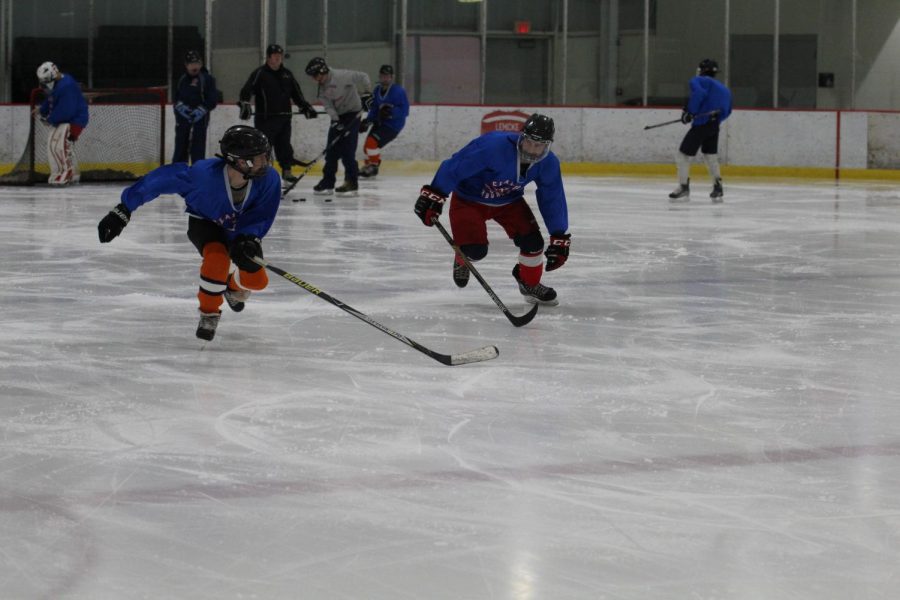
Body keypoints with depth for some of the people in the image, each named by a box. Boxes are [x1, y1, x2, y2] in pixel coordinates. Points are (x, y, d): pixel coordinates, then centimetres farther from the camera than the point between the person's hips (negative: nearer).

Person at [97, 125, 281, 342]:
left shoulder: (269, 179, -31)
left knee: (256, 279, -6)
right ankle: (208, 313, -9)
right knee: (218, 257, -33)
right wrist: (124, 210, -26)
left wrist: (248, 241, -38)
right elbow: (162, 179, -30)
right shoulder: (206, 173, -39)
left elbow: (260, 219, -18)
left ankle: (233, 285, 33)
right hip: (205, 223, -4)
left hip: (241, 228, 4)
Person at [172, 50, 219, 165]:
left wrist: (202, 109, -18)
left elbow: (213, 99, -7)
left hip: (199, 118, -4)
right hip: (183, 118, 4)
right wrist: (179, 105, -5)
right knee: (181, 146, 8)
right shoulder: (182, 80, 10)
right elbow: (175, 98, 16)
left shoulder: (207, 79, -4)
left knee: (198, 151, -4)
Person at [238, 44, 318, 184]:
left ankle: (287, 170, 17)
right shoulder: (259, 73, -5)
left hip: (284, 117, 5)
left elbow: (296, 93, 21)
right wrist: (245, 105, -29)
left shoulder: (287, 74, 13)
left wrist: (305, 107, 15)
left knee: (284, 145, 9)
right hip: (265, 118, -5)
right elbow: (247, 90, -14)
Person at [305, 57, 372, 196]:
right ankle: (328, 182, 13)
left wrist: (367, 94, -15)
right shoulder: (322, 86, 4)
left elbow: (363, 77, -15)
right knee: (331, 149, 6)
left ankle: (351, 183, -10)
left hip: (352, 113, -8)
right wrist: (335, 121, -14)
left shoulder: (341, 76, -19)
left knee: (347, 149, -13)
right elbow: (328, 105, -2)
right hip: (337, 116, 8)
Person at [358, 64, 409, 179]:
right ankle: (368, 166, 32)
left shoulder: (398, 91, -18)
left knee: (372, 142, -20)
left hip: (393, 125, -8)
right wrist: (367, 121, -1)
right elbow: (374, 108, 13)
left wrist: (391, 112, -37)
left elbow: (404, 110, -22)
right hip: (380, 122, 8)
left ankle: (373, 167, -3)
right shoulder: (377, 90, 5)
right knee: (368, 145, 12)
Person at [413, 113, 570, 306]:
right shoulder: (494, 146, -38)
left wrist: (559, 238, -8)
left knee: (532, 241, -9)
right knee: (475, 249, -19)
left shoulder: (548, 164, -19)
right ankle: (462, 261, 21)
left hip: (509, 201, 5)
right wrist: (433, 196, -30)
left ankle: (530, 284, 21)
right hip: (469, 199, -5)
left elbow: (553, 199, -6)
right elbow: (454, 167, -31)